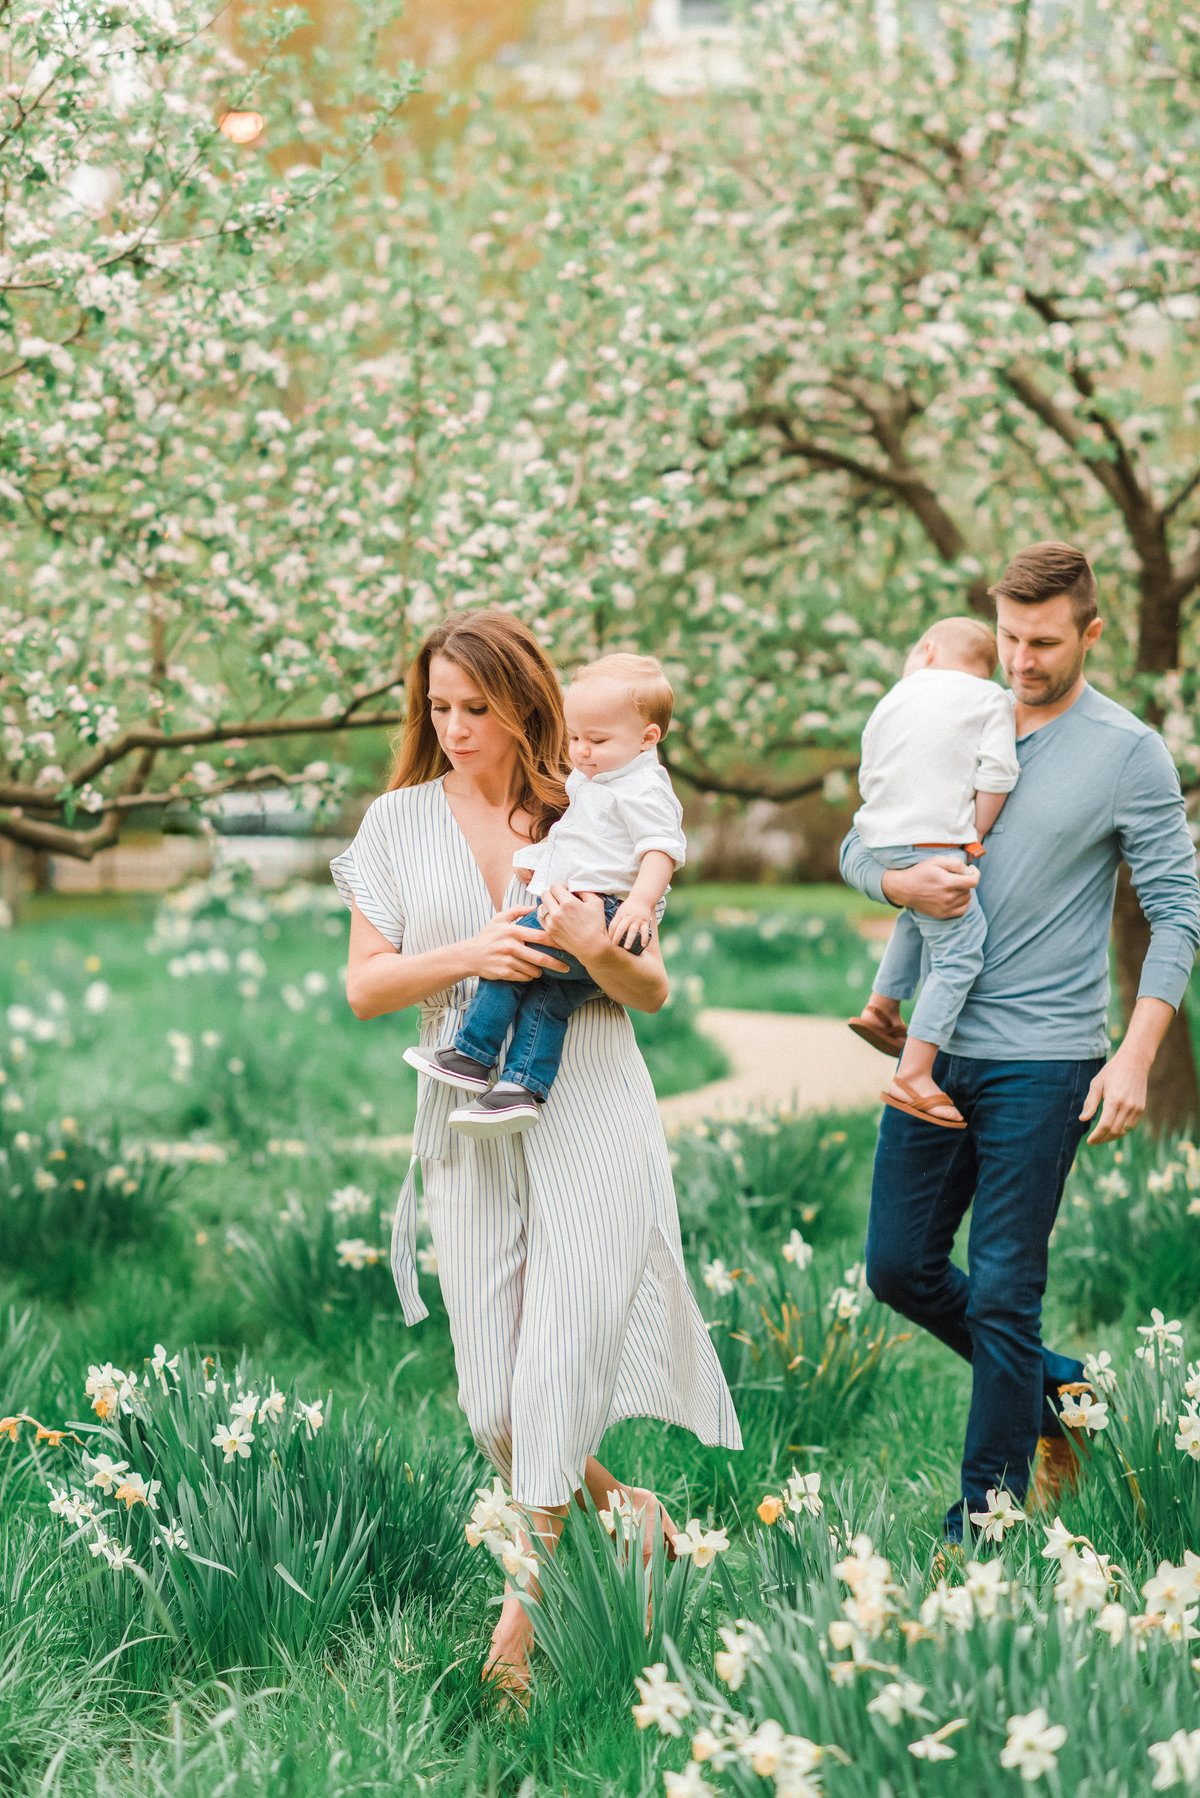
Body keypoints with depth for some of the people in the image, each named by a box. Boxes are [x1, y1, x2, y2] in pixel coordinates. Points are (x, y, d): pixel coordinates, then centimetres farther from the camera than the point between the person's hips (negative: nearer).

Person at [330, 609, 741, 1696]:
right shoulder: (401, 821, 6)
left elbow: (654, 992, 8)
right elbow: (363, 986, 2)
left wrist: (601, 952, -14)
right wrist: (466, 957, -15)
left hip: (592, 1118, -2)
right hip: (471, 1125, 2)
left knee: (563, 1368, -9)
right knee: (495, 1402, 2)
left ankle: (521, 1609, 1)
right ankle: (618, 1502, 31)